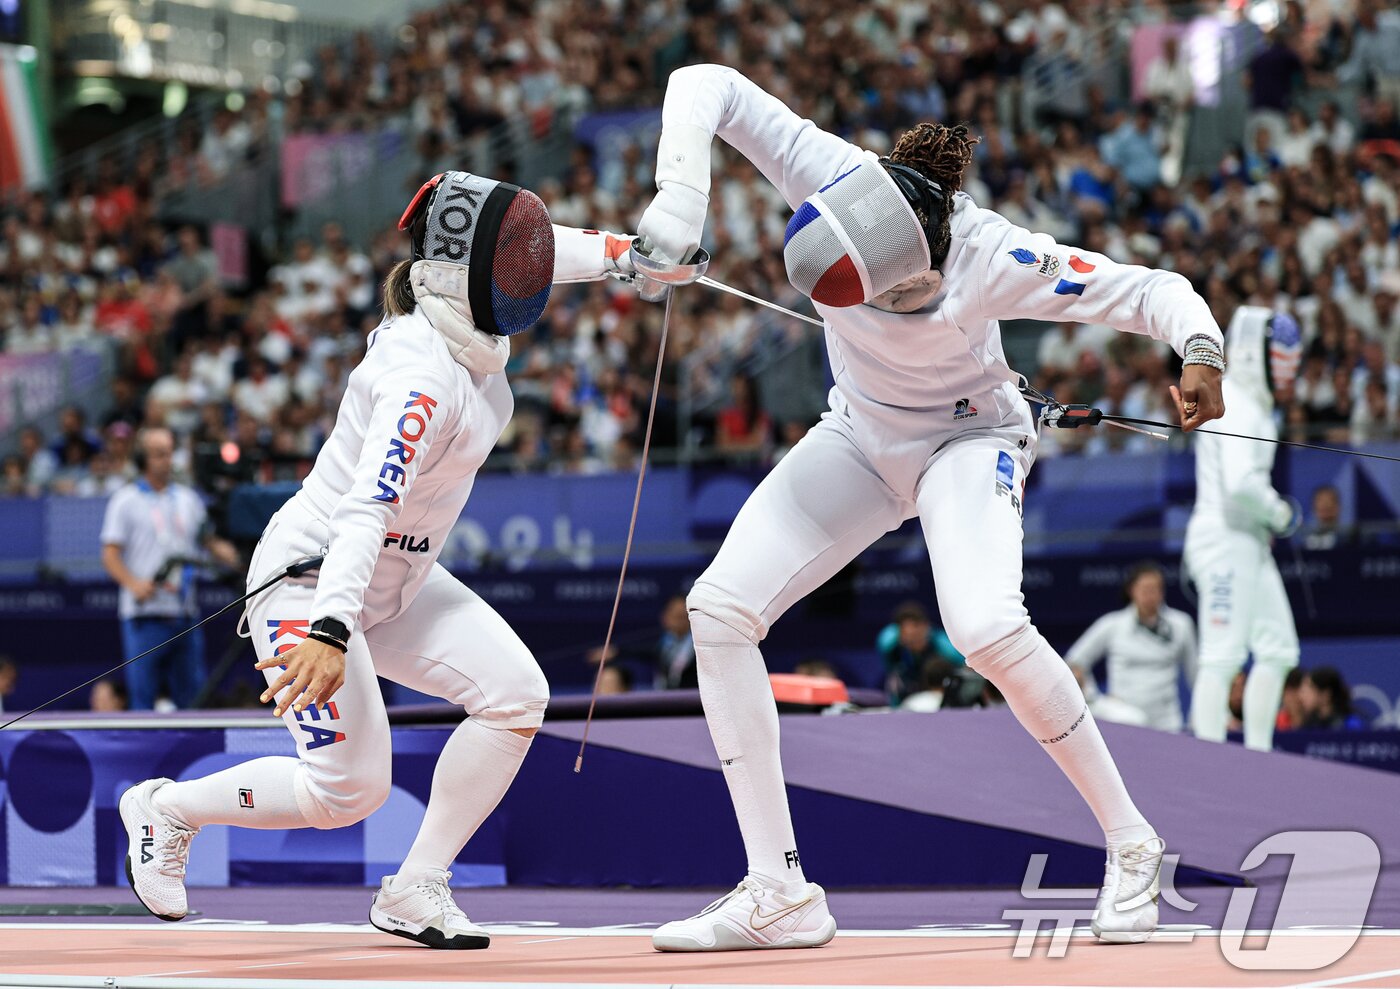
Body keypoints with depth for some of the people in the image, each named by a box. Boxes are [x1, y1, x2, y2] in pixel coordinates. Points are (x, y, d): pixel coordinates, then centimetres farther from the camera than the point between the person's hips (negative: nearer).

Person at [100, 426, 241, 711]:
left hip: (184, 613, 4)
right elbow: (110, 556, -4)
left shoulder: (188, 498, 15)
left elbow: (210, 542, 20)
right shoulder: (126, 501, 1)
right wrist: (134, 584, -21)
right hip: (145, 614, -4)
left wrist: (229, 555, -2)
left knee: (191, 696, 4)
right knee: (143, 697, -5)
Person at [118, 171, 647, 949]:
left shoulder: (474, 327, -4)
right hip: (311, 578, -9)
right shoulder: (424, 376, -29)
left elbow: (534, 249, 19)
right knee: (349, 792, -12)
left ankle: (415, 892, -2)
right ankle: (166, 810, 13)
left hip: (398, 580, 9)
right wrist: (328, 630, -50)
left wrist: (630, 254, 9)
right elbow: (366, 510, -40)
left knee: (517, 696, -10)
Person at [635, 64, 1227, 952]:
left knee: (986, 628, -31)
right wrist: (680, 193, -40)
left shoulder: (992, 260, -35)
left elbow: (1153, 290, -28)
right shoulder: (837, 179, -29)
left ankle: (1131, 848, -10)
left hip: (967, 438, -5)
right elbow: (708, 85, -24)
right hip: (861, 434, 5)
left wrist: (1201, 351, -49)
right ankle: (779, 895, -4)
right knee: (720, 607, -10)